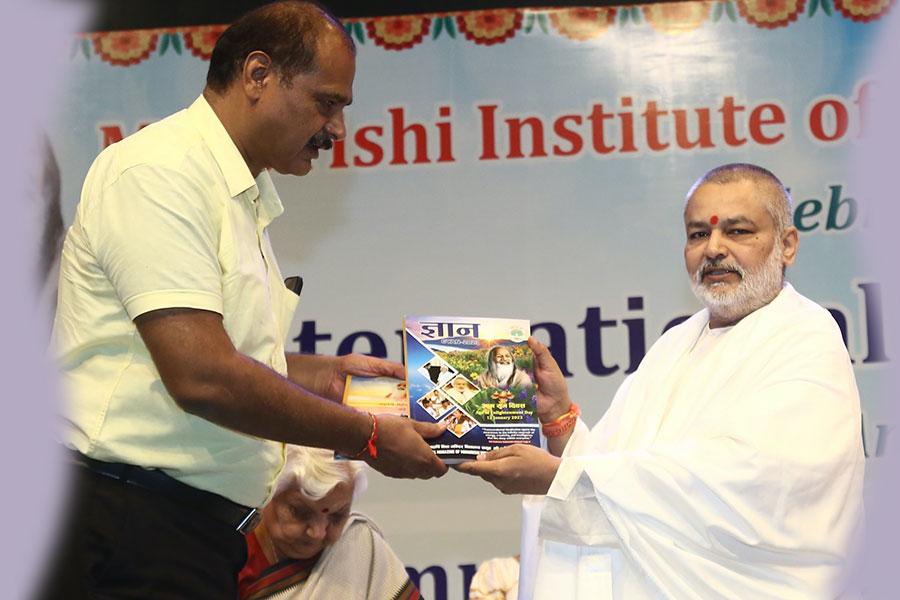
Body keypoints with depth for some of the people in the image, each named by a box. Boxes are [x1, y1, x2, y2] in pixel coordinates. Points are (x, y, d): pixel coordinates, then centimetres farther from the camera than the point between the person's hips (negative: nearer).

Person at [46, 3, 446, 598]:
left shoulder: (245, 199, 18)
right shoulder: (160, 170, -13)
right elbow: (201, 377, -22)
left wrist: (324, 375, 12)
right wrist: (367, 437, -14)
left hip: (206, 533, 9)